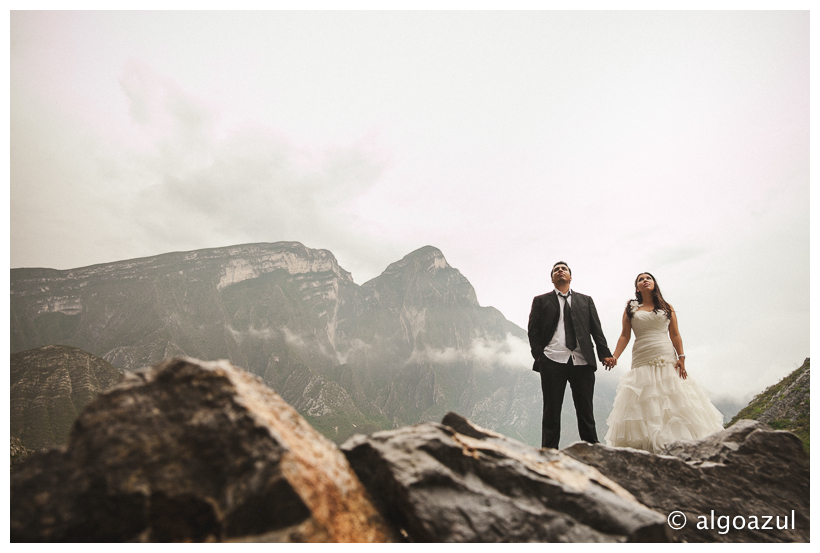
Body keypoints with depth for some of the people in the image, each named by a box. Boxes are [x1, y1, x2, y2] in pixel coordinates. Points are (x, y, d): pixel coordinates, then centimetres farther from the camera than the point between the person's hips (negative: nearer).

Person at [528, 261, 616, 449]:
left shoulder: (585, 300, 20)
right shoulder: (541, 300, 14)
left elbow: (596, 329, 12)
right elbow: (533, 331, 8)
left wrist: (604, 353, -1)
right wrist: (538, 355, -5)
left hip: (582, 361, 2)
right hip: (553, 362, -1)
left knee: (585, 410, 5)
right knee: (551, 411, 1)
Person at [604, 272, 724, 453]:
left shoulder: (667, 308, 13)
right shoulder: (631, 309, 12)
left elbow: (675, 335, 7)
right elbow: (624, 336, 6)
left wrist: (681, 358, -6)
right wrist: (614, 357, -7)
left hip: (667, 361, 0)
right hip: (642, 362, 0)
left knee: (674, 403, -6)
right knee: (644, 406, -4)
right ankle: (645, 448, -1)